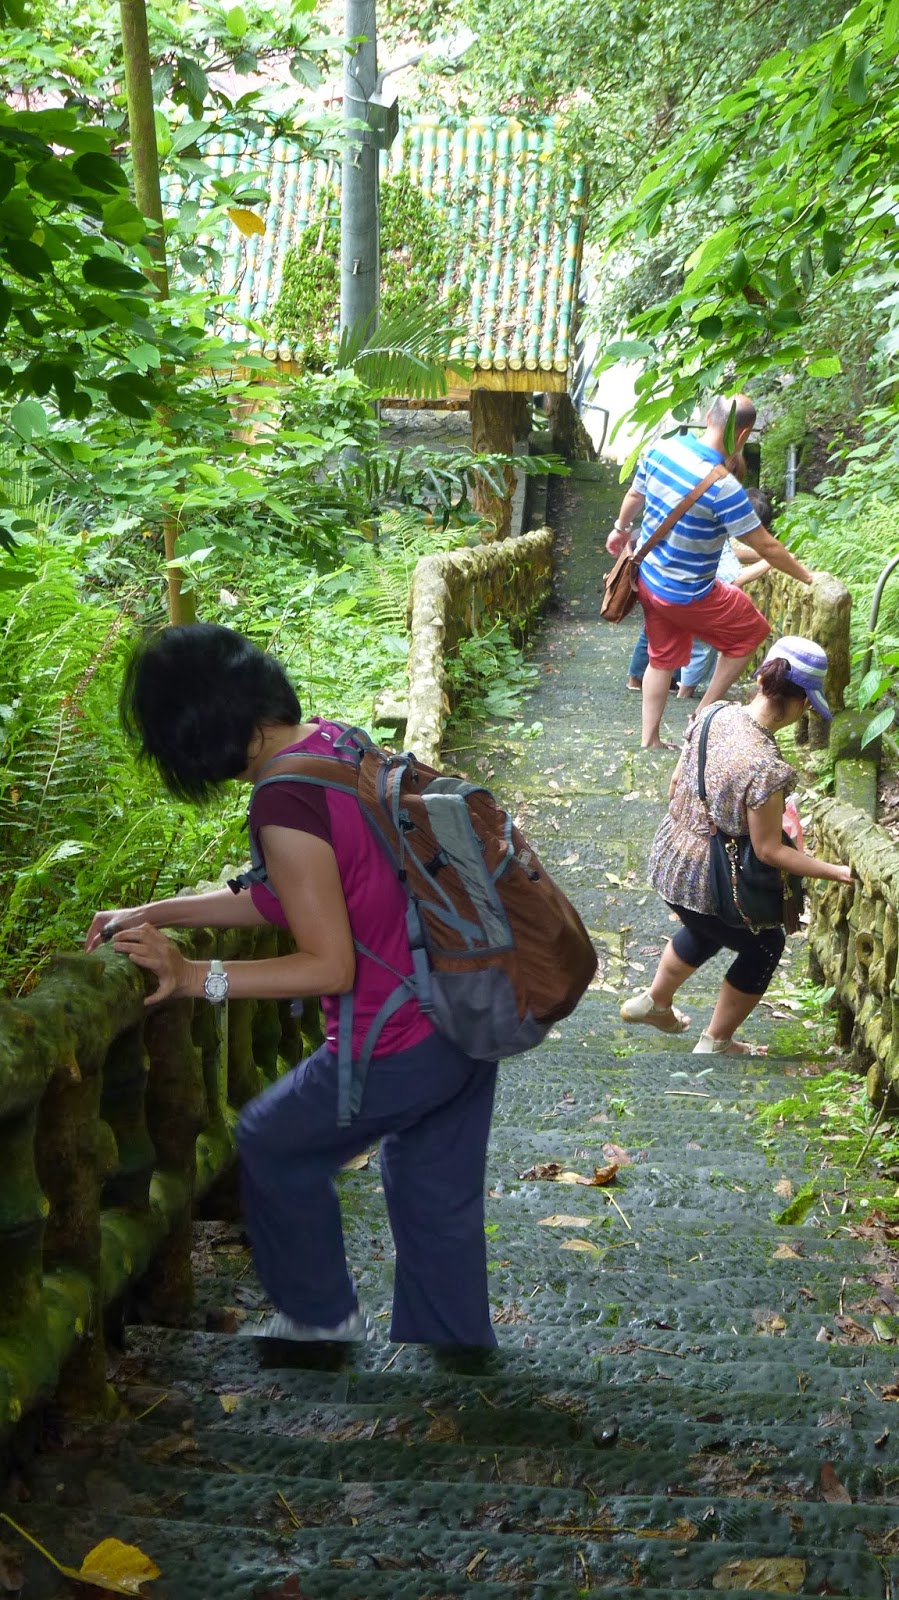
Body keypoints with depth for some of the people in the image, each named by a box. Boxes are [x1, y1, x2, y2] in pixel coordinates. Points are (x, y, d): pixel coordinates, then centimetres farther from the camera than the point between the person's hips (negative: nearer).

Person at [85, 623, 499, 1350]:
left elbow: (329, 966, -22)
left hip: (398, 1051, -8)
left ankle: (322, 1320, 38)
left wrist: (193, 978, -19)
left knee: (270, 1146, 20)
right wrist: (154, 913, 12)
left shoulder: (285, 801, -25)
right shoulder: (335, 741, 2)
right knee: (438, 1206, 22)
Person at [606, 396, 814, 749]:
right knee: (752, 630, 15)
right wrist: (808, 577, -6)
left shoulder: (661, 449, -9)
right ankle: (705, 711, 22)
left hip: (649, 578, 7)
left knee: (663, 657, 23)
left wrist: (620, 529, 32)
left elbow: (635, 495, 12)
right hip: (686, 596, -7)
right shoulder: (723, 487, -30)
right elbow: (766, 547, -21)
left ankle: (650, 740, 30)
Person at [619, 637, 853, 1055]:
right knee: (766, 944, 22)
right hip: (704, 883, -7)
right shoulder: (766, 767, -31)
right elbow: (768, 851, -21)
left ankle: (652, 1002, 54)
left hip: (668, 859, 7)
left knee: (704, 931, 36)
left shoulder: (713, 713, -10)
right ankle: (714, 1045, 33)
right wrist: (838, 872, -14)